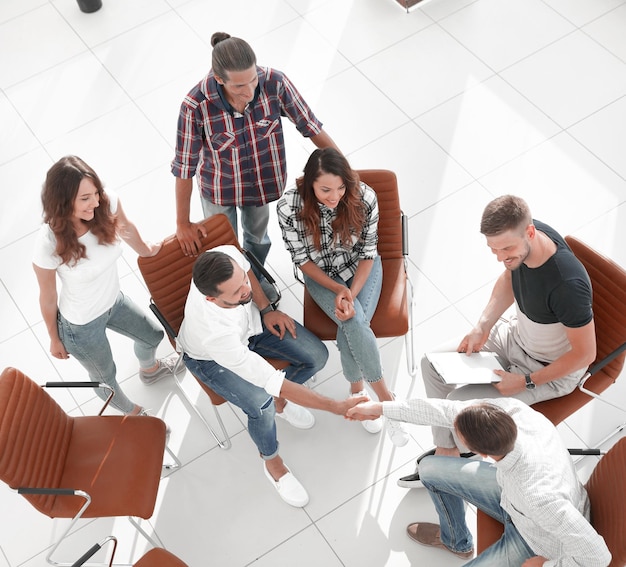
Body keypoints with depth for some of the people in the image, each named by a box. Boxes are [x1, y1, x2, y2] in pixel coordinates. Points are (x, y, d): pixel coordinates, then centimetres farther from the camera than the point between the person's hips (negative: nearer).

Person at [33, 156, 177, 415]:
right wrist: (55, 339, -2)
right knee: (105, 376, 24)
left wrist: (146, 249, 18)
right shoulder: (49, 245, -38)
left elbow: (125, 226, -2)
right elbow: (48, 298, -18)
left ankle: (149, 370, 69)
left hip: (114, 301, 5)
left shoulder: (107, 204, -28)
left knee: (153, 336, 31)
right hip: (82, 325, -5)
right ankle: (133, 413, 59)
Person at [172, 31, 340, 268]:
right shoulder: (196, 106, -36)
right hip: (219, 189, -2)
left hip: (262, 179, 3)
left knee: (258, 237, 30)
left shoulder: (274, 82, -31)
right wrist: (183, 223, -14)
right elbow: (184, 166, -23)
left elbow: (310, 126, -17)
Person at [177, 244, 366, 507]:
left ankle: (279, 402, 22)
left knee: (316, 356, -9)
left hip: (251, 319, 5)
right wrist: (335, 407, -35)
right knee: (262, 406, -27)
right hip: (211, 357, -5)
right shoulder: (214, 333, -46)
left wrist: (266, 309, -9)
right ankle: (272, 463, 5)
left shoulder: (228, 257, -36)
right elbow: (274, 382, -39)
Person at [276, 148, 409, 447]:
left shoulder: (364, 198, -24)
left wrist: (351, 292, -26)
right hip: (321, 276, 0)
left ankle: (357, 389, 2)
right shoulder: (289, 206, -25)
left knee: (351, 328, -26)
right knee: (354, 323, -27)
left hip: (362, 269, 1)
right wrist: (338, 289, -23)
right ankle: (385, 397, -11)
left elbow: (367, 253, -12)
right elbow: (302, 260, -13)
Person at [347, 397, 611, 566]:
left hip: (539, 542, -6)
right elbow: (447, 410, -15)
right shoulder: (509, 409, -32)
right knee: (430, 469, 12)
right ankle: (455, 540, 39)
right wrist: (381, 408, -8)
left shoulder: (538, 497, -47)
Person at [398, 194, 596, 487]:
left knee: (459, 403, -15)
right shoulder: (519, 238, -19)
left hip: (551, 369, -7)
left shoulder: (568, 284, -40)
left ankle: (449, 458, 18)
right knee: (432, 363, 3)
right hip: (516, 335, 8)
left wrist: (526, 382, -21)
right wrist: (482, 327, -5)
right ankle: (444, 451, 15)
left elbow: (585, 353, -27)